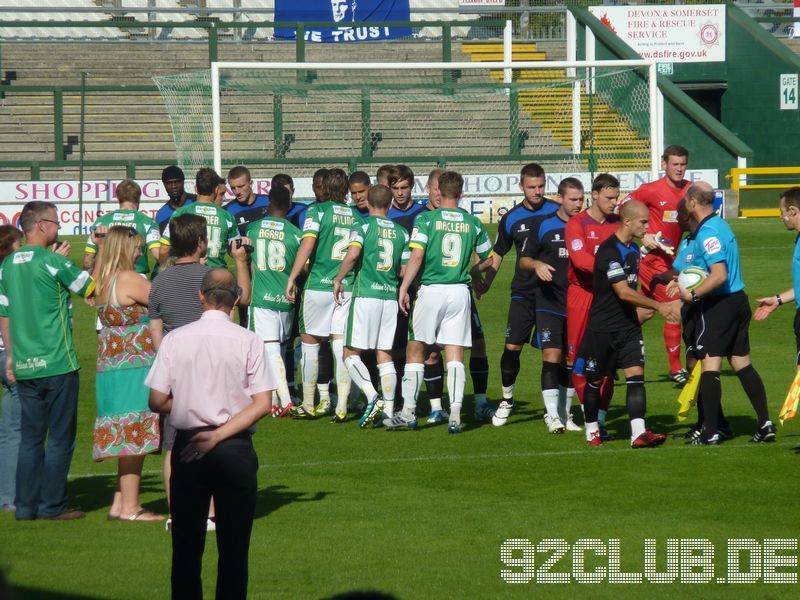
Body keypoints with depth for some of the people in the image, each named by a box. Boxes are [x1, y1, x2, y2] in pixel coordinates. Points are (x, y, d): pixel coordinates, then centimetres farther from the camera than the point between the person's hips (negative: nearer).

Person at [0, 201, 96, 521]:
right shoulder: (53, 261, -12)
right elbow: (92, 287, -2)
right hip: (57, 364, -6)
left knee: (31, 437, 11)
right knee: (61, 437, 2)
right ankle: (52, 505, 2)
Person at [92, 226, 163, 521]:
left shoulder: (102, 282, 11)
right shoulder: (128, 280, -15)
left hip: (111, 363, 9)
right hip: (134, 368, -9)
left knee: (128, 439, 14)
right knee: (135, 434, -5)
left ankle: (120, 503, 17)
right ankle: (129, 508, -3)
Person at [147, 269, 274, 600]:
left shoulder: (175, 339, -4)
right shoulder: (249, 342, -6)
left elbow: (157, 401, -3)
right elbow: (263, 404, -11)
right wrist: (219, 435, -10)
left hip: (187, 447, 1)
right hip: (235, 449, -1)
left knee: (186, 545, 9)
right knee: (233, 545, 5)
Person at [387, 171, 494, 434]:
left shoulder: (426, 219, -3)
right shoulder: (473, 223, 7)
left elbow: (417, 256, -13)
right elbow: (489, 259, 17)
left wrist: (403, 288, -7)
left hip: (431, 290, -2)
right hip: (459, 293, 3)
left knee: (415, 351, 7)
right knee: (455, 355, 3)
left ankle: (408, 412, 5)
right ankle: (455, 416, -4)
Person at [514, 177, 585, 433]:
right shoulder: (543, 225, -1)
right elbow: (524, 260, 3)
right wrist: (537, 264, -18)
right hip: (549, 304, -3)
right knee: (552, 357, -12)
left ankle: (564, 414, 19)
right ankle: (551, 414, -10)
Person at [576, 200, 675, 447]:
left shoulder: (633, 249, 9)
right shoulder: (608, 251, -19)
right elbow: (624, 292, -25)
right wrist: (658, 306, -23)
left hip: (628, 324, 7)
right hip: (602, 326, -7)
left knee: (636, 373, -9)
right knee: (596, 379, 7)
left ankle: (639, 433, -18)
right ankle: (592, 429, 26)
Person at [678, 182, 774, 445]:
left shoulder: (707, 233, -18)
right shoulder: (721, 224, 13)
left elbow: (719, 275, -26)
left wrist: (692, 295, -19)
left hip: (718, 305, -9)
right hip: (739, 300, 9)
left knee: (710, 365, -6)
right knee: (742, 363, 14)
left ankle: (710, 433, -8)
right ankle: (765, 424, 12)